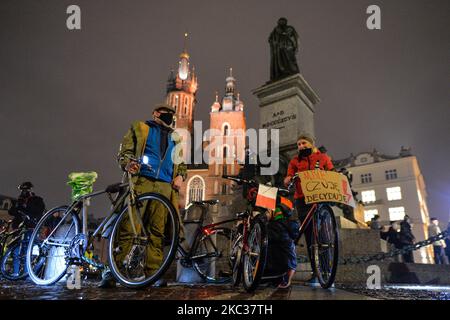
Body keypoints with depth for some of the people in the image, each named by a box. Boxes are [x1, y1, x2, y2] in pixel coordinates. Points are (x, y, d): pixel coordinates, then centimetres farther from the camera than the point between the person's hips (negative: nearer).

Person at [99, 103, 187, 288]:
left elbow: (181, 163, 28)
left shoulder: (175, 138, 27)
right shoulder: (140, 128, 17)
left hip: (164, 187, 3)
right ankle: (111, 270, -2)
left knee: (157, 232, 0)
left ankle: (153, 274, 5)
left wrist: (180, 176, 8)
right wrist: (127, 165, -13)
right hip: (141, 182, -3)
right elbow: (124, 151, 8)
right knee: (127, 228, -10)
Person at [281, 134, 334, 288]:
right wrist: (288, 179, -18)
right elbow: (288, 179, 5)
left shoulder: (323, 158, 14)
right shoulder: (295, 161, 15)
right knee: (309, 235, 0)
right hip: (303, 199, 1)